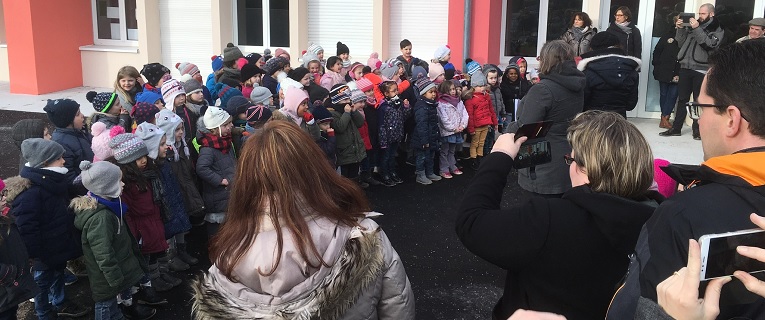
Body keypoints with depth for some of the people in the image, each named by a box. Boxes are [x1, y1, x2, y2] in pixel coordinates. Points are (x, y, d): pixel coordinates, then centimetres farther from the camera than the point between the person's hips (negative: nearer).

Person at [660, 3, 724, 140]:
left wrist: (697, 29, -17)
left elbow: (709, 45, -14)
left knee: (699, 101, 2)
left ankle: (697, 129, 9)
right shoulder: (693, 25, 15)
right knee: (682, 99, 7)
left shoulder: (717, 30, 2)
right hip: (685, 67, 4)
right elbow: (681, 44, 16)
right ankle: (676, 128, 12)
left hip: (701, 70, -4)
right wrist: (680, 29, 2)